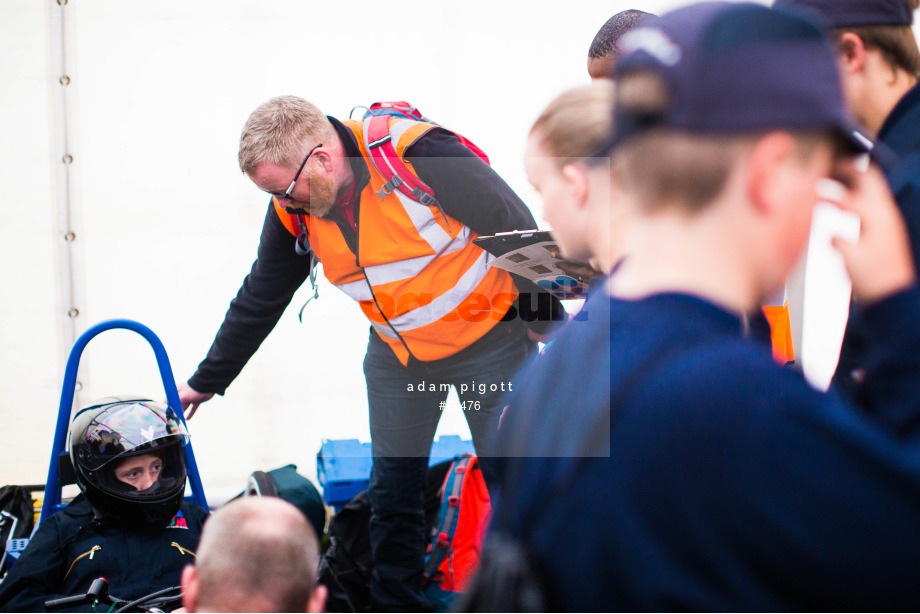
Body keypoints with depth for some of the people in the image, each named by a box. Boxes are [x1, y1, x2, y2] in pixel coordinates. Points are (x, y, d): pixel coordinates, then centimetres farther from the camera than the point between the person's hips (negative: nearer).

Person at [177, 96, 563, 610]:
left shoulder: (421, 157, -29)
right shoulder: (294, 209, -10)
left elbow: (518, 230, -18)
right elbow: (259, 301, 5)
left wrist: (545, 320, -9)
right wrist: (205, 383, 11)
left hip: (488, 334, -5)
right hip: (398, 356, 5)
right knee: (393, 489, 6)